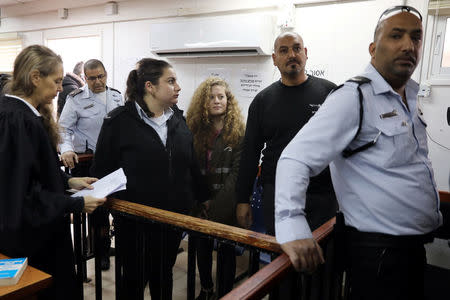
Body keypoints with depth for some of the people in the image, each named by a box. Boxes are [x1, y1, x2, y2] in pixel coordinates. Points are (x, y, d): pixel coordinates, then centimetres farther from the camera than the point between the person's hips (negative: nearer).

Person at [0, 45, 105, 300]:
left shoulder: (27, 113, 8)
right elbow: (21, 189, -25)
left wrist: (68, 181, 5)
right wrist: (76, 205, -22)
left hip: (42, 228, 10)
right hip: (30, 234, -10)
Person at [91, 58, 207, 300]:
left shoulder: (178, 121, 6)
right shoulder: (120, 121, -11)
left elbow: (191, 166, 11)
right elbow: (102, 171, -8)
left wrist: (202, 198, 13)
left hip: (173, 217, 5)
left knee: (163, 276, 20)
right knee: (134, 279, 13)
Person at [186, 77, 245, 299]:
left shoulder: (238, 132, -8)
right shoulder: (195, 130, 3)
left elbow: (237, 173, -12)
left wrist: (217, 204, -16)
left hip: (226, 205, -3)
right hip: (202, 204, 4)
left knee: (226, 250, 7)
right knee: (203, 246, 16)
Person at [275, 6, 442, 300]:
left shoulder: (411, 99, 8)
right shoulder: (353, 99, -20)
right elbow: (295, 158, -29)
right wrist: (293, 229, -37)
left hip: (417, 244, 9)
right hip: (378, 250, -9)